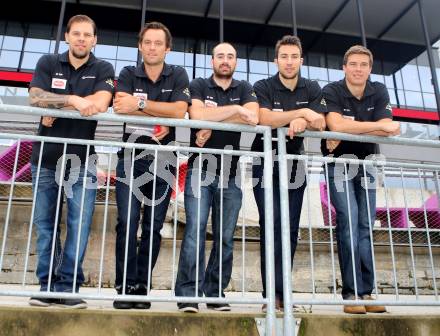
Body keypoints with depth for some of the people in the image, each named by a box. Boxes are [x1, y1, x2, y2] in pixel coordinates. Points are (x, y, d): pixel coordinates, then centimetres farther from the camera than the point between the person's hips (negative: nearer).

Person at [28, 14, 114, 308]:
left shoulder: (103, 70, 4)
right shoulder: (48, 63, 9)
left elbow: (99, 104, -15)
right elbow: (35, 98, -8)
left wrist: (54, 110, -11)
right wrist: (72, 100, -20)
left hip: (82, 158, -2)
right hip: (45, 157, 2)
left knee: (80, 224, -5)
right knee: (45, 223, 5)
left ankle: (68, 287, 4)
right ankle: (47, 285, 14)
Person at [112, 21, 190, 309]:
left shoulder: (178, 75, 6)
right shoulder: (128, 74, 7)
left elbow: (179, 111, -11)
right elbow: (121, 107, -12)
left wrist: (140, 104, -14)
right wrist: (162, 115, -12)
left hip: (163, 161, 0)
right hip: (131, 156, 0)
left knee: (153, 227, 2)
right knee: (127, 223, -7)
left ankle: (141, 286, 11)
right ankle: (125, 286, 2)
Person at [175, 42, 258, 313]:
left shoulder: (244, 89, 14)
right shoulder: (199, 86, 8)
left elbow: (253, 117, -8)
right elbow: (197, 115, -13)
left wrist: (212, 122, -10)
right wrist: (235, 109, -10)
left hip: (230, 174, 2)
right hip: (200, 170, -2)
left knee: (225, 237, 3)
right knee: (195, 231, -11)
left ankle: (216, 293, 12)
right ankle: (188, 294, -7)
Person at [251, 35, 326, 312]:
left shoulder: (312, 89, 7)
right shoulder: (263, 87, -4)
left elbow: (320, 123, -7)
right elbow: (265, 119, -22)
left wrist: (301, 122, -27)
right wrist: (302, 112, -22)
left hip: (294, 163, 4)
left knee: (291, 226, 2)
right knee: (272, 224, -11)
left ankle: (281, 291, 11)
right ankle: (274, 294, -7)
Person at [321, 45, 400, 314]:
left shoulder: (379, 92, 0)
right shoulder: (331, 92, -11)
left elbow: (388, 130, -13)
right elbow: (336, 125, -29)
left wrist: (348, 131, -23)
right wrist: (378, 125, -23)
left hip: (367, 163, 4)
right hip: (339, 164, -4)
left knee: (366, 225, 0)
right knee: (349, 221, -14)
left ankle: (366, 291, 4)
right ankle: (352, 293, -9)